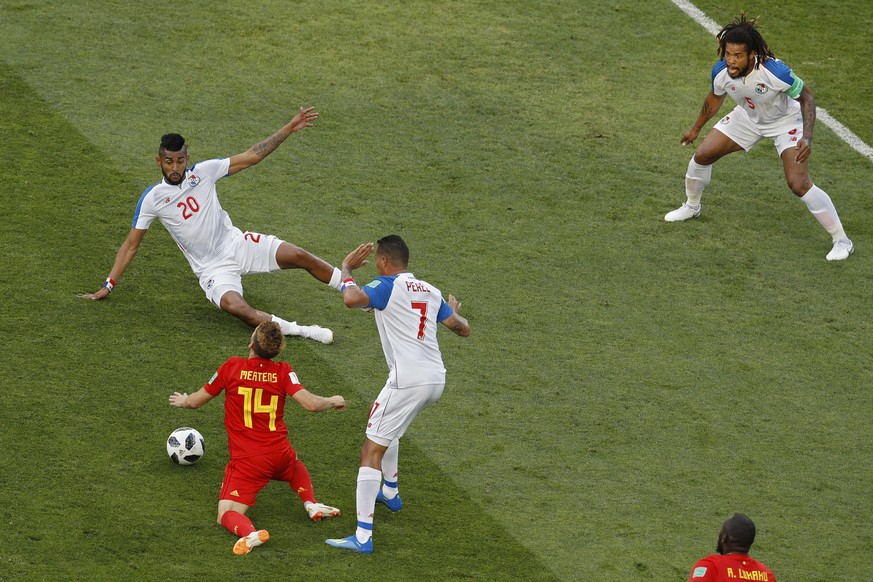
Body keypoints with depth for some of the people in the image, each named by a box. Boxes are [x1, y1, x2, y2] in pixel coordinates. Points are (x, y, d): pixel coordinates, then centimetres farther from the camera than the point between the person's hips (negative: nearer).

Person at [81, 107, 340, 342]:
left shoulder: (203, 172, -1)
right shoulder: (152, 198, -4)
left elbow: (251, 156, 1)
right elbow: (131, 244, 4)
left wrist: (289, 128, -5)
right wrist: (108, 286, 2)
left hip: (235, 243, 3)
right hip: (213, 269, -3)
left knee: (299, 256, -16)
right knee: (234, 306, -35)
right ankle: (299, 331, -28)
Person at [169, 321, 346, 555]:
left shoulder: (232, 367, -4)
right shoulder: (283, 372, -3)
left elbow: (196, 401, 6)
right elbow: (311, 403, -13)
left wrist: (183, 401, 31)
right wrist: (333, 402, 9)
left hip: (245, 461, -3)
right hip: (280, 455, 3)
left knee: (226, 515, -2)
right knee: (296, 466, 40)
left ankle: (250, 532, -34)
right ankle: (311, 504, 18)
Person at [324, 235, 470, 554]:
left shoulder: (388, 286, -6)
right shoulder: (430, 292, 14)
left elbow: (352, 299, -25)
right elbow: (462, 328, 19)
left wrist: (346, 270, -5)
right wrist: (453, 310, 43)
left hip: (408, 381, -8)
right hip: (436, 379, 8)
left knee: (371, 452, -6)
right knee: (382, 420, 36)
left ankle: (363, 537, -15)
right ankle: (390, 492, 50)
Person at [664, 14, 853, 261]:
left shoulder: (776, 72, -39)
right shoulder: (721, 71, -24)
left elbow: (806, 97, -23)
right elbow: (715, 98, 2)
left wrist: (806, 137, -34)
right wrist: (696, 128, 15)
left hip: (786, 121, -5)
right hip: (748, 117, 5)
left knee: (799, 184, -19)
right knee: (702, 155, 3)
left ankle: (841, 241, -7)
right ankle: (691, 206, 35)